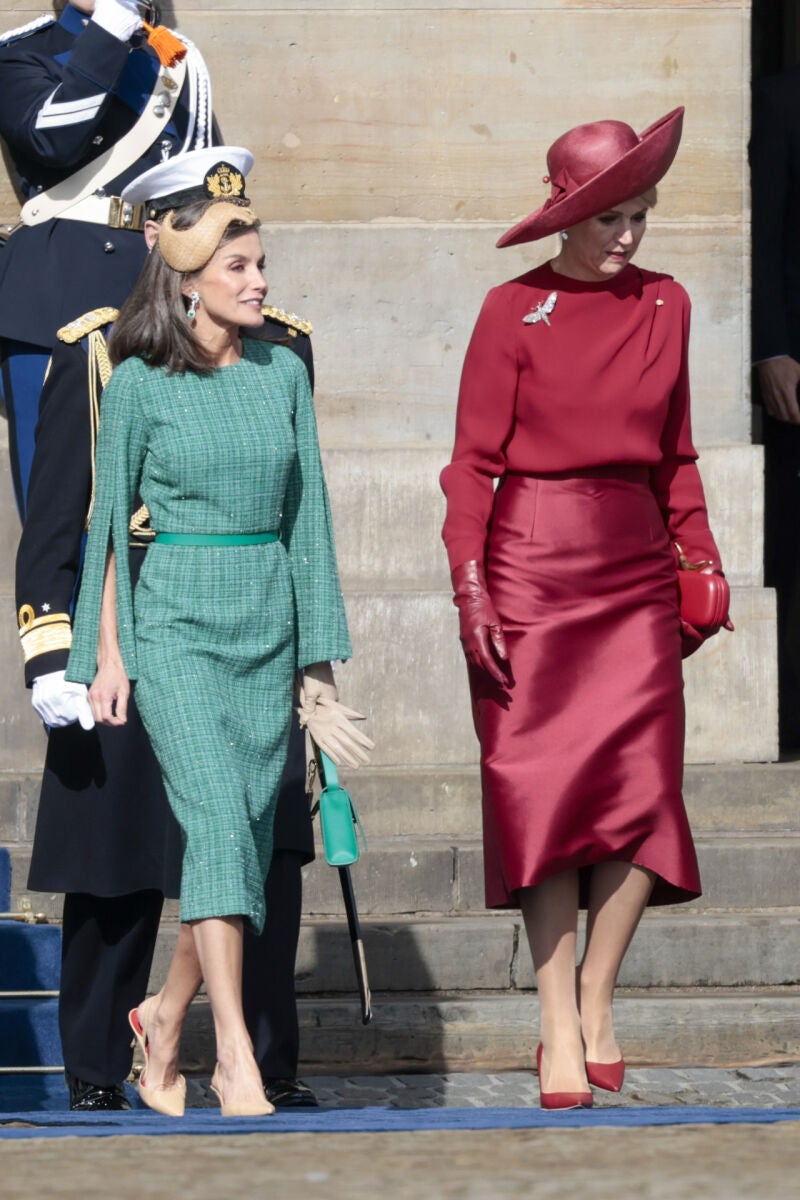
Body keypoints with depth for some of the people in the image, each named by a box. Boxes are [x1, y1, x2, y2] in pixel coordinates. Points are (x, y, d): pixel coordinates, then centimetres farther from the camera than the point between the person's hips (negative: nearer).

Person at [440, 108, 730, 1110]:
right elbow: (472, 462, -3)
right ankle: (559, 1032, 0)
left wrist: (700, 562, 11)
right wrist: (471, 593, -10)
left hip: (636, 571, 4)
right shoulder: (515, 312, -3)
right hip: (533, 569, -4)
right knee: (544, 789, -4)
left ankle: (595, 1010, 8)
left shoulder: (664, 306, 10)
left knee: (643, 788, -4)